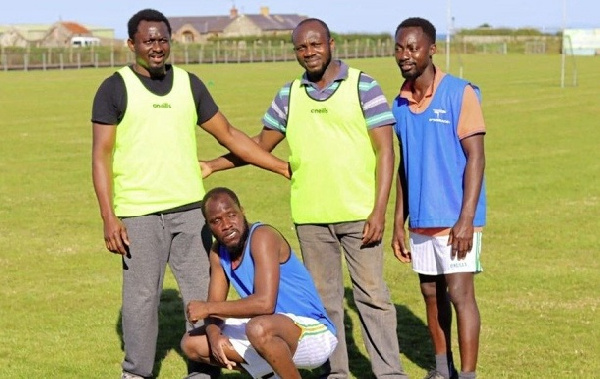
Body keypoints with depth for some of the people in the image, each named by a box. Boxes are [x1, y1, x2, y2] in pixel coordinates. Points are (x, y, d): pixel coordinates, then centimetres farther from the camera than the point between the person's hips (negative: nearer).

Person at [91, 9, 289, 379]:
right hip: (139, 214, -4)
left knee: (203, 294, 6)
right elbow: (101, 156, -3)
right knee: (142, 296, 1)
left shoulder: (189, 84, 11)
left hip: (190, 209, 4)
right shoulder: (116, 88, -1)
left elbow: (229, 134, 16)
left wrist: (284, 167, 11)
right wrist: (109, 217, -12)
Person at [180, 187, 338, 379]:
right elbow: (215, 305, 8)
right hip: (274, 331, 9)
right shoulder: (218, 252, 6)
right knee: (191, 344, 6)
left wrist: (208, 308, -22)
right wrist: (213, 334, -15)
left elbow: (265, 303, -30)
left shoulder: (262, 236, -19)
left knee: (259, 328, -40)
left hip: (315, 332, -9)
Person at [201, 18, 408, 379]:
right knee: (324, 297, 10)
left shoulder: (363, 86, -4)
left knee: (372, 294, -1)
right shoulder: (289, 95, 8)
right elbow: (261, 144, 18)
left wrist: (379, 211, -13)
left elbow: (385, 150, -6)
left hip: (359, 214, -4)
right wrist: (212, 166, 9)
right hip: (310, 217, 4)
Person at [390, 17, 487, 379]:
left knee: (460, 294, -6)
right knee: (432, 294, 12)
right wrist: (399, 222, 12)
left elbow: (476, 157, -11)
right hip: (421, 219, 6)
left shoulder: (460, 93, -9)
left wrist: (466, 219, -18)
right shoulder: (401, 103, 8)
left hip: (454, 218, -6)